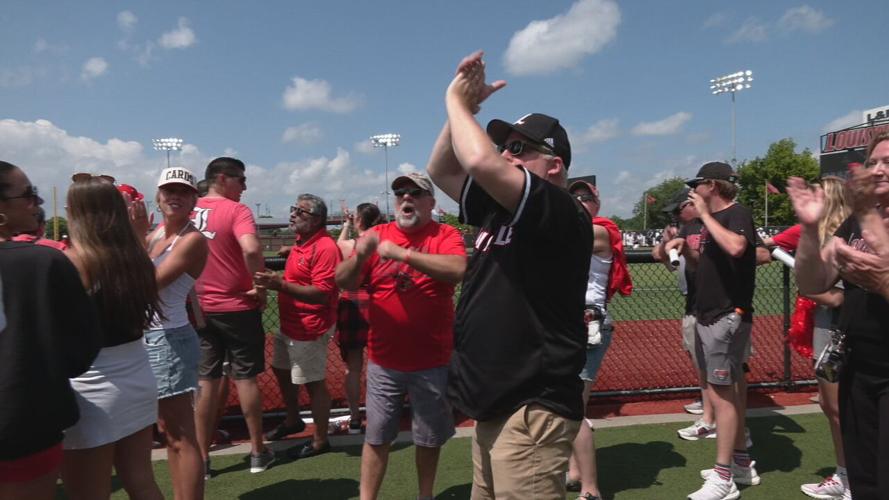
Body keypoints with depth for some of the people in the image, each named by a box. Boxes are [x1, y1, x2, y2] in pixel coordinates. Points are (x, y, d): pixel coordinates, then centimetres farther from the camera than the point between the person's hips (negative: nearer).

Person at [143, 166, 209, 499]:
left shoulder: (193, 239, -14)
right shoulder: (156, 233, 10)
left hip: (169, 339, -9)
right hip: (147, 337, 9)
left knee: (182, 436, -2)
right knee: (167, 431, 17)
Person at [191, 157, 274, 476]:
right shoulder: (236, 210, -13)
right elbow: (251, 249, -30)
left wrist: (193, 290, 17)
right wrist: (260, 287, -17)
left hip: (198, 308, 5)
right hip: (237, 307, -5)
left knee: (205, 382, 11)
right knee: (245, 378, 7)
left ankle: (202, 459, 18)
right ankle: (258, 453, 19)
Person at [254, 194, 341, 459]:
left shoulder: (325, 247, -22)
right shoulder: (300, 242, 9)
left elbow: (322, 293, -29)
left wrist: (280, 285, -32)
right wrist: (275, 281, 8)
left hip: (309, 329, -11)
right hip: (290, 324, 11)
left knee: (314, 383, 2)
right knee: (281, 369, 25)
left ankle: (320, 441, 19)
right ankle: (293, 421, 45)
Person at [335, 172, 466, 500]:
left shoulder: (446, 235, -5)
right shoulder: (376, 235, 3)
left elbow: (457, 270, -25)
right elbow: (343, 282, -1)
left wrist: (402, 253, -29)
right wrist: (359, 256, -22)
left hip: (432, 362, -1)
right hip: (383, 361, 2)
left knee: (429, 438, 14)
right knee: (376, 437, 10)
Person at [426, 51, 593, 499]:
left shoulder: (565, 217, -15)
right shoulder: (499, 208, 10)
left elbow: (481, 162, -28)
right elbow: (441, 171, 17)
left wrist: (455, 101, -9)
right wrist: (465, 106, 5)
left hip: (532, 412, -9)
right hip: (494, 407, 9)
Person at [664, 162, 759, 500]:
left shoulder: (737, 214, -12)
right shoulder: (714, 219, 15)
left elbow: (736, 248, -34)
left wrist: (705, 214, -23)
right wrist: (686, 249, 7)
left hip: (727, 317, -10)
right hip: (710, 316, 10)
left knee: (720, 394, -7)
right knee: (731, 391, 16)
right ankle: (741, 464, 28)